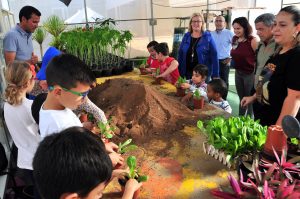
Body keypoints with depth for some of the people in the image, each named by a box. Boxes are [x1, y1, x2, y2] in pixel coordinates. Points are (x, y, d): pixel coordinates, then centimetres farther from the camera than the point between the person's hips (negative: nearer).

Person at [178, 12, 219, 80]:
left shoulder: (208, 37, -3)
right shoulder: (186, 36, 7)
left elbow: (214, 57, -6)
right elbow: (180, 55, 7)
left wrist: (215, 75, -11)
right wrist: (179, 73, 2)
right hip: (187, 73, 3)